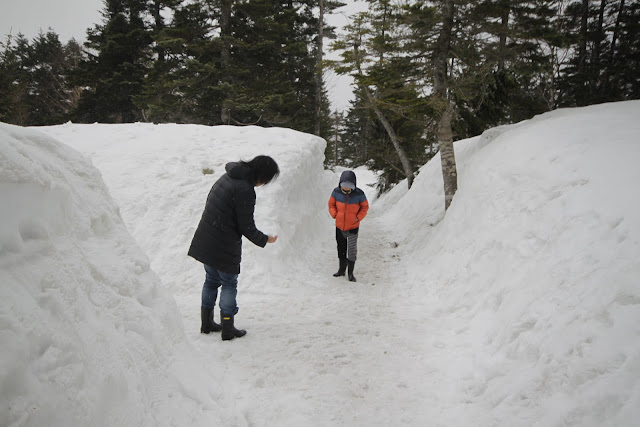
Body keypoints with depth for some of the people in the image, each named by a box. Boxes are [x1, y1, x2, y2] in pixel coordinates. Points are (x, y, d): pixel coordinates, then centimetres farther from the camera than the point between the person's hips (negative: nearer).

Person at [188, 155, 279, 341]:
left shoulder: (227, 177, 6)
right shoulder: (245, 190, -22)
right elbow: (246, 227, -18)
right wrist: (264, 240, -1)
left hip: (205, 240, 9)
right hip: (224, 247, -9)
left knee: (211, 280, 19)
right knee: (229, 284, 5)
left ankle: (207, 323, 30)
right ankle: (227, 329, 12)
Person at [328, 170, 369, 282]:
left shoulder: (359, 194, -17)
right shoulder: (336, 192, -11)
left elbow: (365, 207, -1)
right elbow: (331, 204, 5)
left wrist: (358, 218, -10)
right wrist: (335, 215, -7)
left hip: (353, 227, -3)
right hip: (339, 226, 3)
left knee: (352, 250, -2)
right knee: (341, 248, 16)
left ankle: (351, 273, 12)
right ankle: (342, 269, 32)